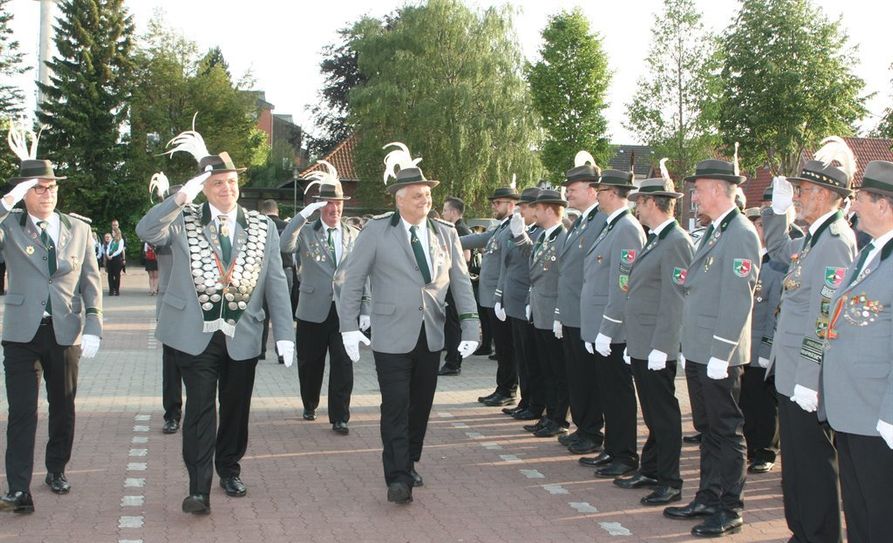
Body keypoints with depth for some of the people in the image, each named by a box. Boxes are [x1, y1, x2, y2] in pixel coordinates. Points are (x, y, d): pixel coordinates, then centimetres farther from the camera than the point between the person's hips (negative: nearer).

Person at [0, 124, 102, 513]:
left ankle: (57, 470, 31)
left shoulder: (79, 229, 6)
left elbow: (91, 283, 5)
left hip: (66, 333, 2)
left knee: (63, 407, 13)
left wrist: (93, 329, -4)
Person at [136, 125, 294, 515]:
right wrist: (180, 198, -32)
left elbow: (276, 285, 4)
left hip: (242, 337, 3)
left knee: (236, 407, 13)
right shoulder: (184, 222, 1)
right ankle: (199, 488, -1)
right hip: (195, 335, -2)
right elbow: (146, 231, -19)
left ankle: (229, 469, 33)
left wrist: (284, 334, -2)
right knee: (199, 409, -4)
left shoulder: (262, 228, 6)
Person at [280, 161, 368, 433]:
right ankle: (310, 406, 36)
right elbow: (284, 246, -19)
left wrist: (365, 309, 2)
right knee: (310, 364, 12)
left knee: (343, 365, -3)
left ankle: (339, 418, 5)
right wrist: (304, 214, -25)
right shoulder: (306, 232, 2)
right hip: (313, 310, 0)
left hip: (345, 310, 0)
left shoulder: (354, 235, 7)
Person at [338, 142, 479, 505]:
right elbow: (353, 280, -2)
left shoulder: (446, 233, 7)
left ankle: (409, 463, 28)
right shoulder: (376, 232, -4)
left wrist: (470, 324, -3)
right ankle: (398, 478, 0)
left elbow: (461, 281, 7)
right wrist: (349, 327, -8)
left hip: (431, 337, 4)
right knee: (396, 407, -5)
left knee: (421, 406, 13)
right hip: (392, 337, -4)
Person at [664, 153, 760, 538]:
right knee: (708, 429, 17)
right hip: (698, 351, 10)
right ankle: (707, 498, 28)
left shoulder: (741, 234, -16)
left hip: (719, 355, -9)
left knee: (727, 431, 1)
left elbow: (737, 300, -21)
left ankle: (730, 510, 11)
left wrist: (720, 354, -21)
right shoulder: (713, 232, 14)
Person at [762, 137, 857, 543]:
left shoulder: (836, 241, -18)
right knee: (796, 460, 18)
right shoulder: (814, 239, 11)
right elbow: (778, 249, 33)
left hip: (808, 380, -10)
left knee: (813, 464, 0)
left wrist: (809, 379, -23)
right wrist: (778, 208, 17)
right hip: (792, 375, 10)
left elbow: (828, 318, -23)